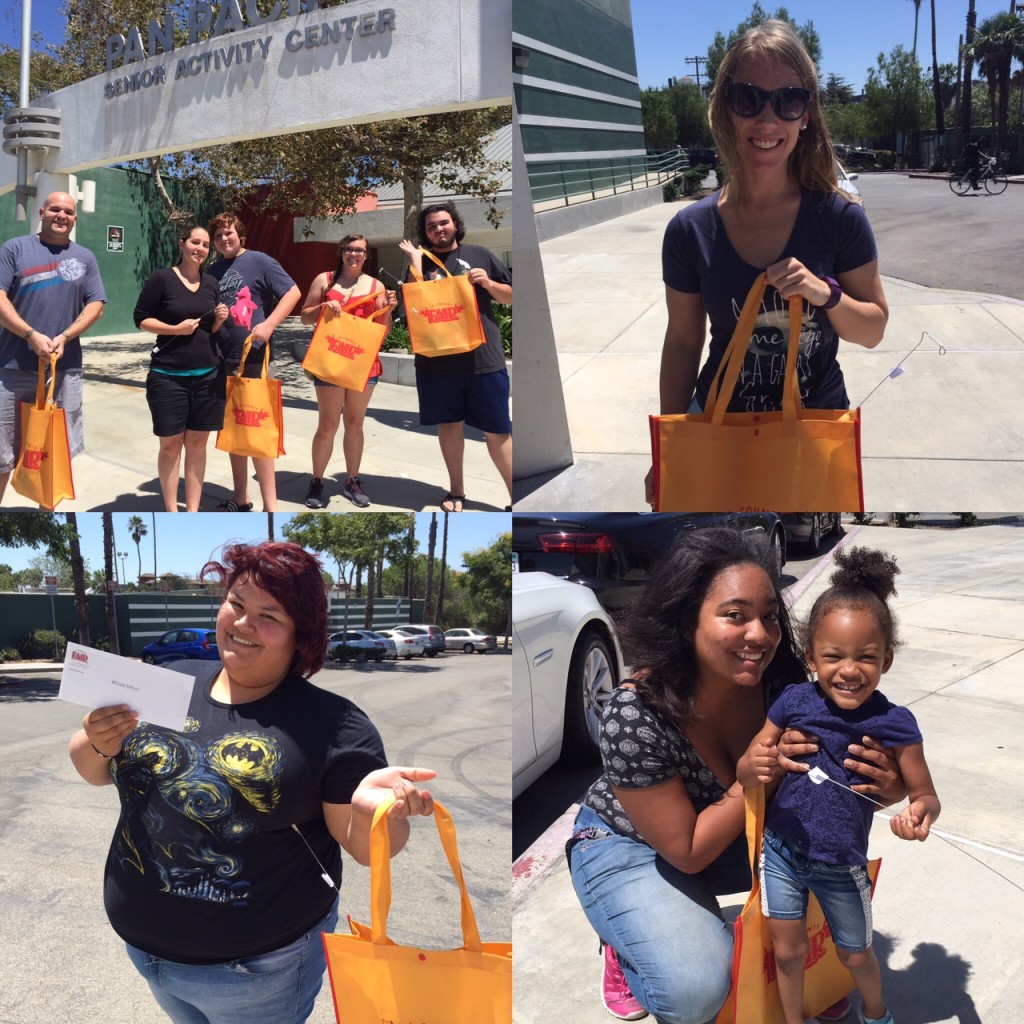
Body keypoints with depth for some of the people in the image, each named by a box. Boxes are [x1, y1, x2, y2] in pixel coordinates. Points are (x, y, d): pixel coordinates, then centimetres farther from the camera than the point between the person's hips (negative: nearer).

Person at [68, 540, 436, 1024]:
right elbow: (93, 771, 9)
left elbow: (366, 849, -13)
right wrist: (97, 744, -14)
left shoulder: (334, 724, -16)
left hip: (259, 965, -4)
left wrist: (370, 808, -35)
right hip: (140, 945, 5)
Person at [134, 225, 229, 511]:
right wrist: (176, 328, -16)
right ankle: (171, 510, 11)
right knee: (170, 443, 2)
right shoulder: (161, 278, -4)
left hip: (208, 374, 4)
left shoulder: (211, 283, 10)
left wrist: (220, 320, -4)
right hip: (168, 375, -4)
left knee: (197, 442, 5)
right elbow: (141, 319, -4)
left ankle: (193, 510, 12)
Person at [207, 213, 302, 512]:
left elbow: (293, 292, -9)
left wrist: (268, 325, -18)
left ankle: (270, 506, 0)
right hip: (223, 358, 6)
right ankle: (240, 497, 23)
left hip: (253, 356, -6)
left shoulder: (259, 261, -4)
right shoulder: (213, 271, 13)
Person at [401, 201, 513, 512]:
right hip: (437, 360, 2)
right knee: (449, 423, 10)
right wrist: (415, 259, -8)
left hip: (482, 358, -1)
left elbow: (510, 297, 10)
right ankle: (456, 490, 24)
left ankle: (516, 498, 5)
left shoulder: (480, 255, 7)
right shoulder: (422, 262, 8)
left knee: (496, 429, -1)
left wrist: (487, 282, -9)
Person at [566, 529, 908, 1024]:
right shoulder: (633, 717, -35)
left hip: (733, 829, 6)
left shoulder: (780, 679, -22)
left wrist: (886, 785, -31)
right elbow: (687, 852, -27)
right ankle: (628, 951, 6)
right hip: (629, 846, -5)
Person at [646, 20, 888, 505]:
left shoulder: (840, 218, -11)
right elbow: (682, 342, -1)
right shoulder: (690, 230, -9)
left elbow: (873, 330, -3)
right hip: (720, 421, 0)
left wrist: (825, 293, -23)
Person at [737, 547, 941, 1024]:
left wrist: (921, 813, -33)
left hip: (842, 867, 0)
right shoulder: (794, 702, -16)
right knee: (788, 951, 16)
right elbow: (744, 771, -8)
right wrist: (754, 766, -32)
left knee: (855, 956, 22)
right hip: (781, 851, 1)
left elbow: (926, 795, -9)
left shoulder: (895, 724, -19)